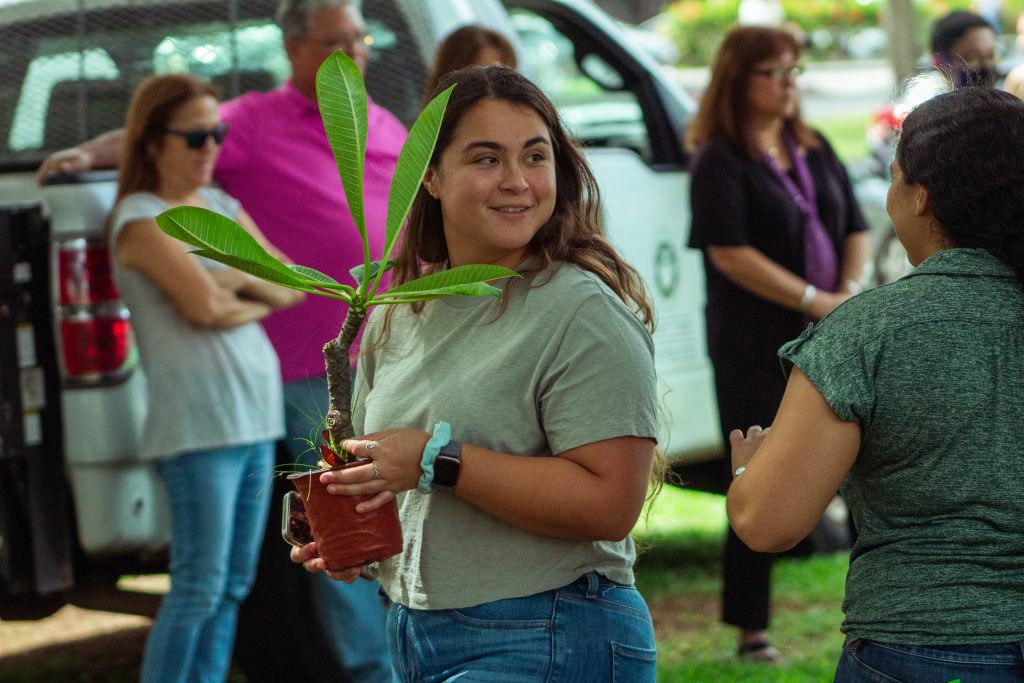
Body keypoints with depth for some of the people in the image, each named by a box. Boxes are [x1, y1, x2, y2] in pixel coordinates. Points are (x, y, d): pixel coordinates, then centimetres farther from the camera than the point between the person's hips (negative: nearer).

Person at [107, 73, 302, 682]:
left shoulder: (222, 206, 17)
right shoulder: (141, 219, -6)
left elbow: (291, 288, 12)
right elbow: (202, 305, -17)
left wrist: (240, 279, -6)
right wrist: (260, 300, 1)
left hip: (256, 409, 8)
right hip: (197, 420, -8)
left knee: (234, 585, 9)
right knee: (200, 587, -8)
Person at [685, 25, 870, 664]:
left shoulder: (816, 151, 14)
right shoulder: (720, 161, -6)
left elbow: (856, 227, 14)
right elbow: (730, 253, -15)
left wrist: (851, 294, -5)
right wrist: (816, 301, -16)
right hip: (756, 345, -6)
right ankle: (751, 631, 7)